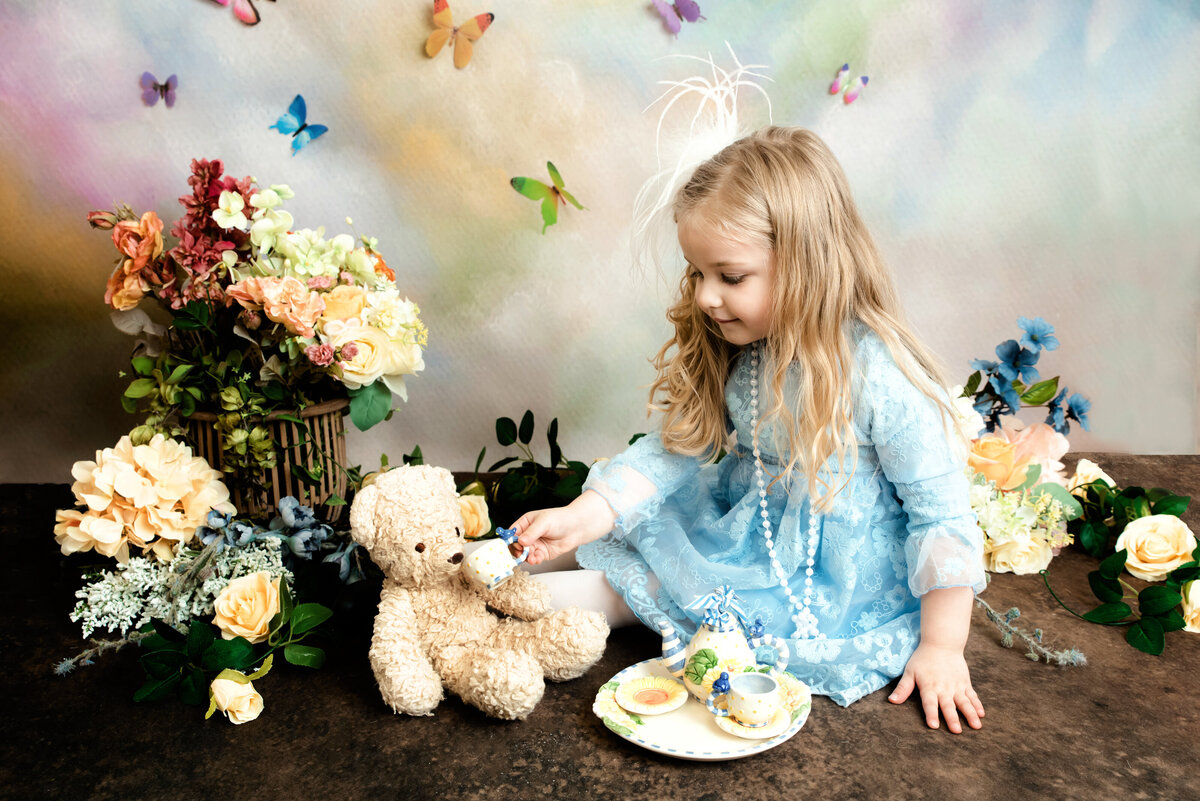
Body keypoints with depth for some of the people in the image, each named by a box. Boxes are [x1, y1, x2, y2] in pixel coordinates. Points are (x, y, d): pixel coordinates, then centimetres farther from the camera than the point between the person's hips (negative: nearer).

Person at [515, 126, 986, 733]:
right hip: (744, 527, 6)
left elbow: (941, 512, -16)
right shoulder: (722, 354, -8)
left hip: (842, 573, -6)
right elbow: (673, 450, -6)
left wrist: (943, 645, -13)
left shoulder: (881, 376, -25)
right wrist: (581, 518, -18)